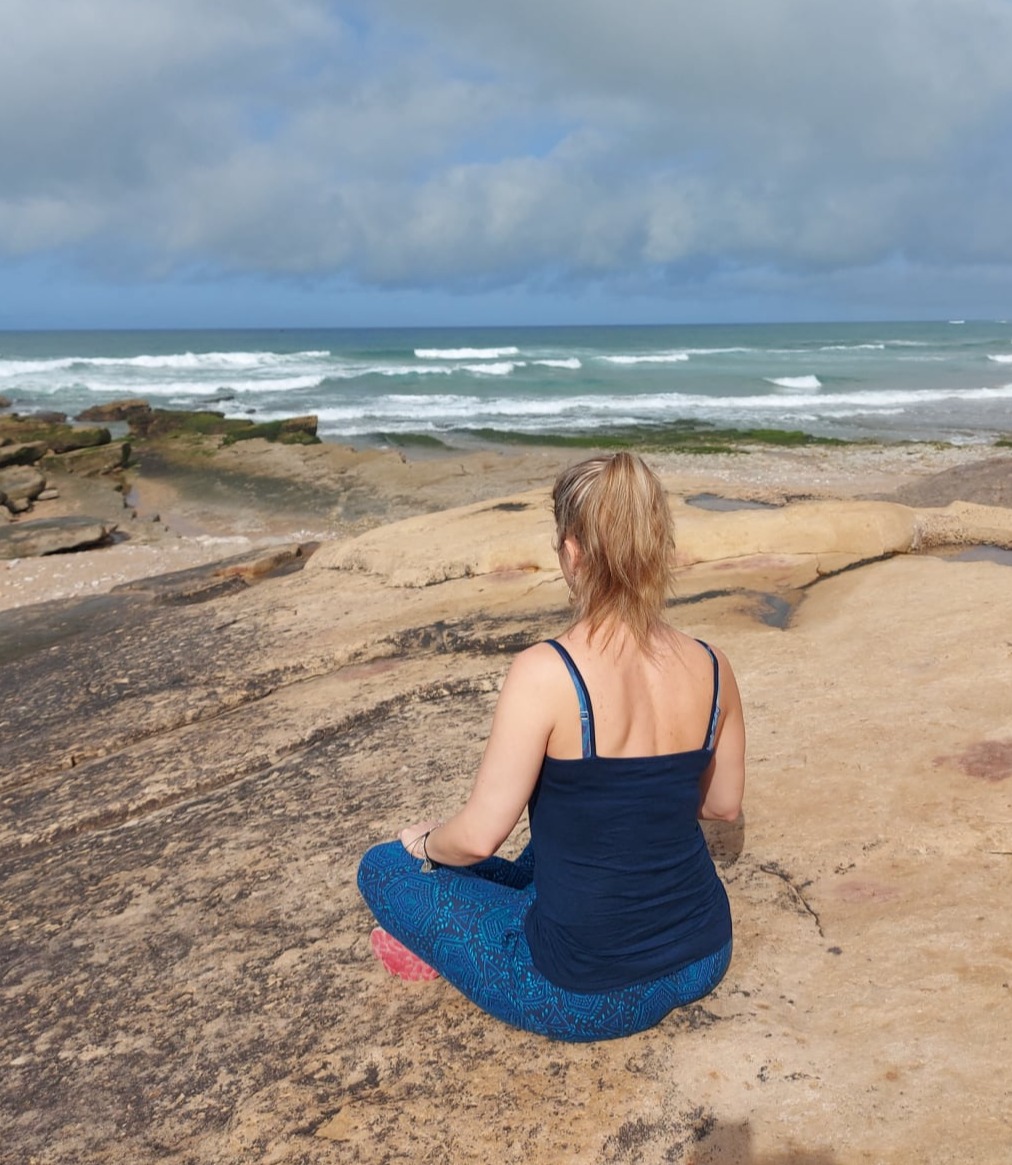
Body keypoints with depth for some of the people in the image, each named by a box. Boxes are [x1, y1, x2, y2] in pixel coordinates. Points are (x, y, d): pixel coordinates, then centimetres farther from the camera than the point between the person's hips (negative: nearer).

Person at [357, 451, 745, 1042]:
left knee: (383, 868, 10)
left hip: (588, 996, -6)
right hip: (704, 962, 6)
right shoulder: (712, 668, -9)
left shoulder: (546, 672, -25)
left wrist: (426, 842, 1)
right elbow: (724, 804, 5)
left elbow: (480, 837, -21)